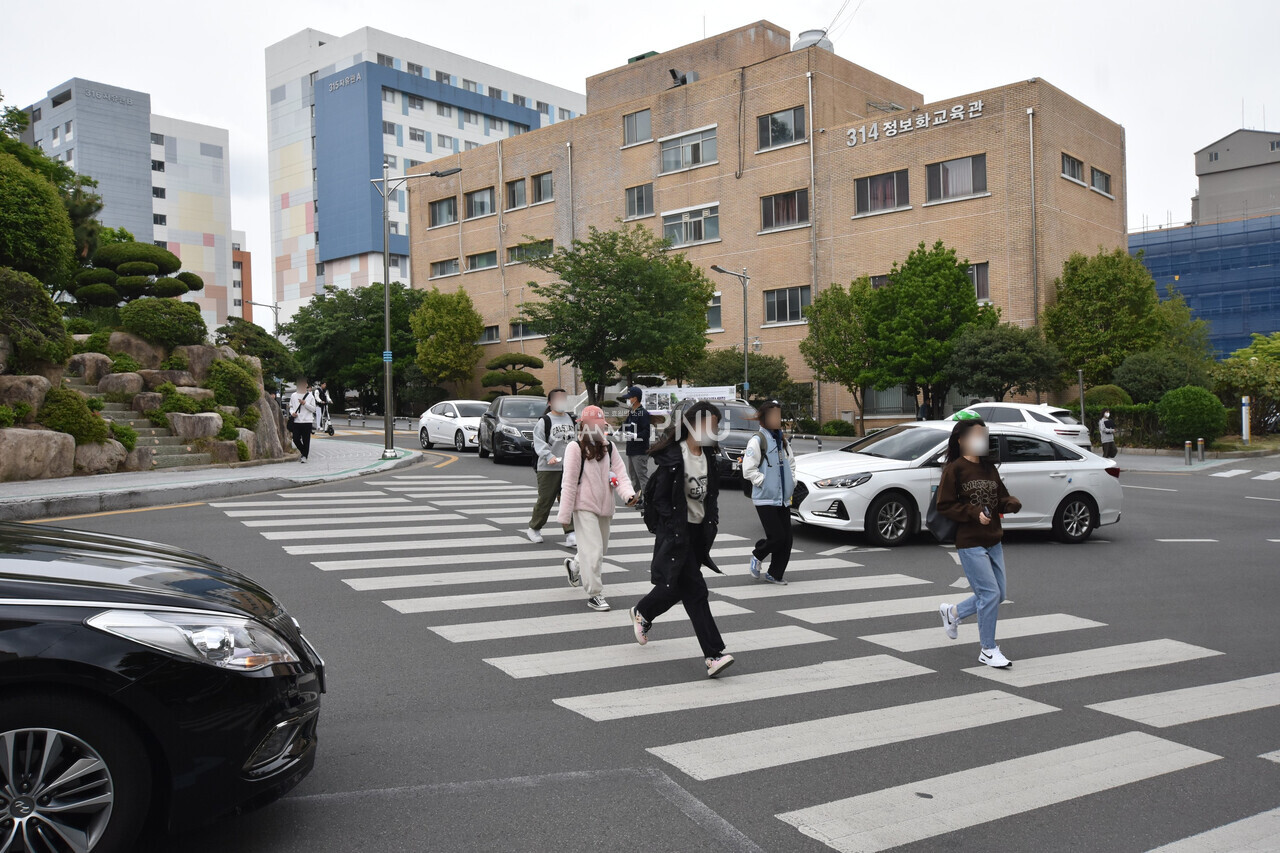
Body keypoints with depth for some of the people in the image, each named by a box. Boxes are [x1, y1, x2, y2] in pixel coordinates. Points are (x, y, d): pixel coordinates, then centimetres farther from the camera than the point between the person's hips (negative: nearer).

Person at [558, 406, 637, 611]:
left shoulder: (609, 448, 7)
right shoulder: (575, 448, -9)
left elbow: (620, 474, -1)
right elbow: (569, 483, -11)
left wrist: (628, 494, -22)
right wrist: (565, 514, -12)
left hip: (604, 506, 7)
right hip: (584, 506, -6)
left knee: (601, 548, 19)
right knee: (593, 550, -13)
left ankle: (574, 565, 48)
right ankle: (594, 594, -3)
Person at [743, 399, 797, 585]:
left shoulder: (783, 441, 15)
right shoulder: (757, 440, -9)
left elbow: (791, 463, 26)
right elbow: (748, 470, -13)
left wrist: (791, 482, 12)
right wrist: (764, 483, -12)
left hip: (783, 498, 7)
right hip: (765, 499, -7)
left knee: (786, 540, 3)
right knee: (777, 536, -12)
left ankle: (774, 574, 16)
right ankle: (757, 556, 17)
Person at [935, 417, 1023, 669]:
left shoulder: (989, 468, 11)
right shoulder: (954, 469, -9)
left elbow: (1002, 497, 15)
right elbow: (944, 505, -11)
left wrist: (1013, 503, -7)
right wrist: (974, 513, -19)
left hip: (993, 541, 7)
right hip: (970, 543, -7)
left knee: (996, 595, 11)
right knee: (990, 593, -8)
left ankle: (953, 612, 34)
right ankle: (988, 650, 8)